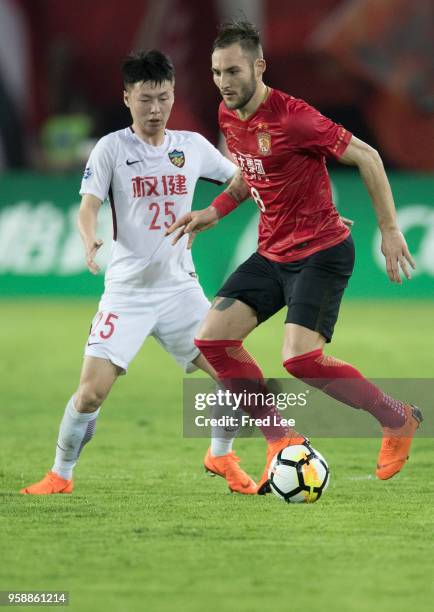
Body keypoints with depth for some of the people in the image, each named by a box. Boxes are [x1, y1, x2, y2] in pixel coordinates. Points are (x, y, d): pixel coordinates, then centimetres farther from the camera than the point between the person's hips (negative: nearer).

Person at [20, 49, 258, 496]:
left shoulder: (192, 146, 5)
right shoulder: (112, 148, -5)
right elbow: (88, 206, -13)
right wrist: (89, 239, -35)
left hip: (180, 287, 3)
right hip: (127, 291, -3)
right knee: (92, 390, -13)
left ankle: (221, 458, 21)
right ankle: (60, 476, 6)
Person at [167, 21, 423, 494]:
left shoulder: (292, 118, -21)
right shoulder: (228, 117, 4)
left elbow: (366, 157, -15)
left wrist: (390, 230, -15)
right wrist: (214, 212, 8)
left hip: (321, 252, -8)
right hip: (271, 254, 8)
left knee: (300, 358, -22)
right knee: (213, 339, -5)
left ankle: (399, 420, 0)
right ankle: (281, 443, 6)